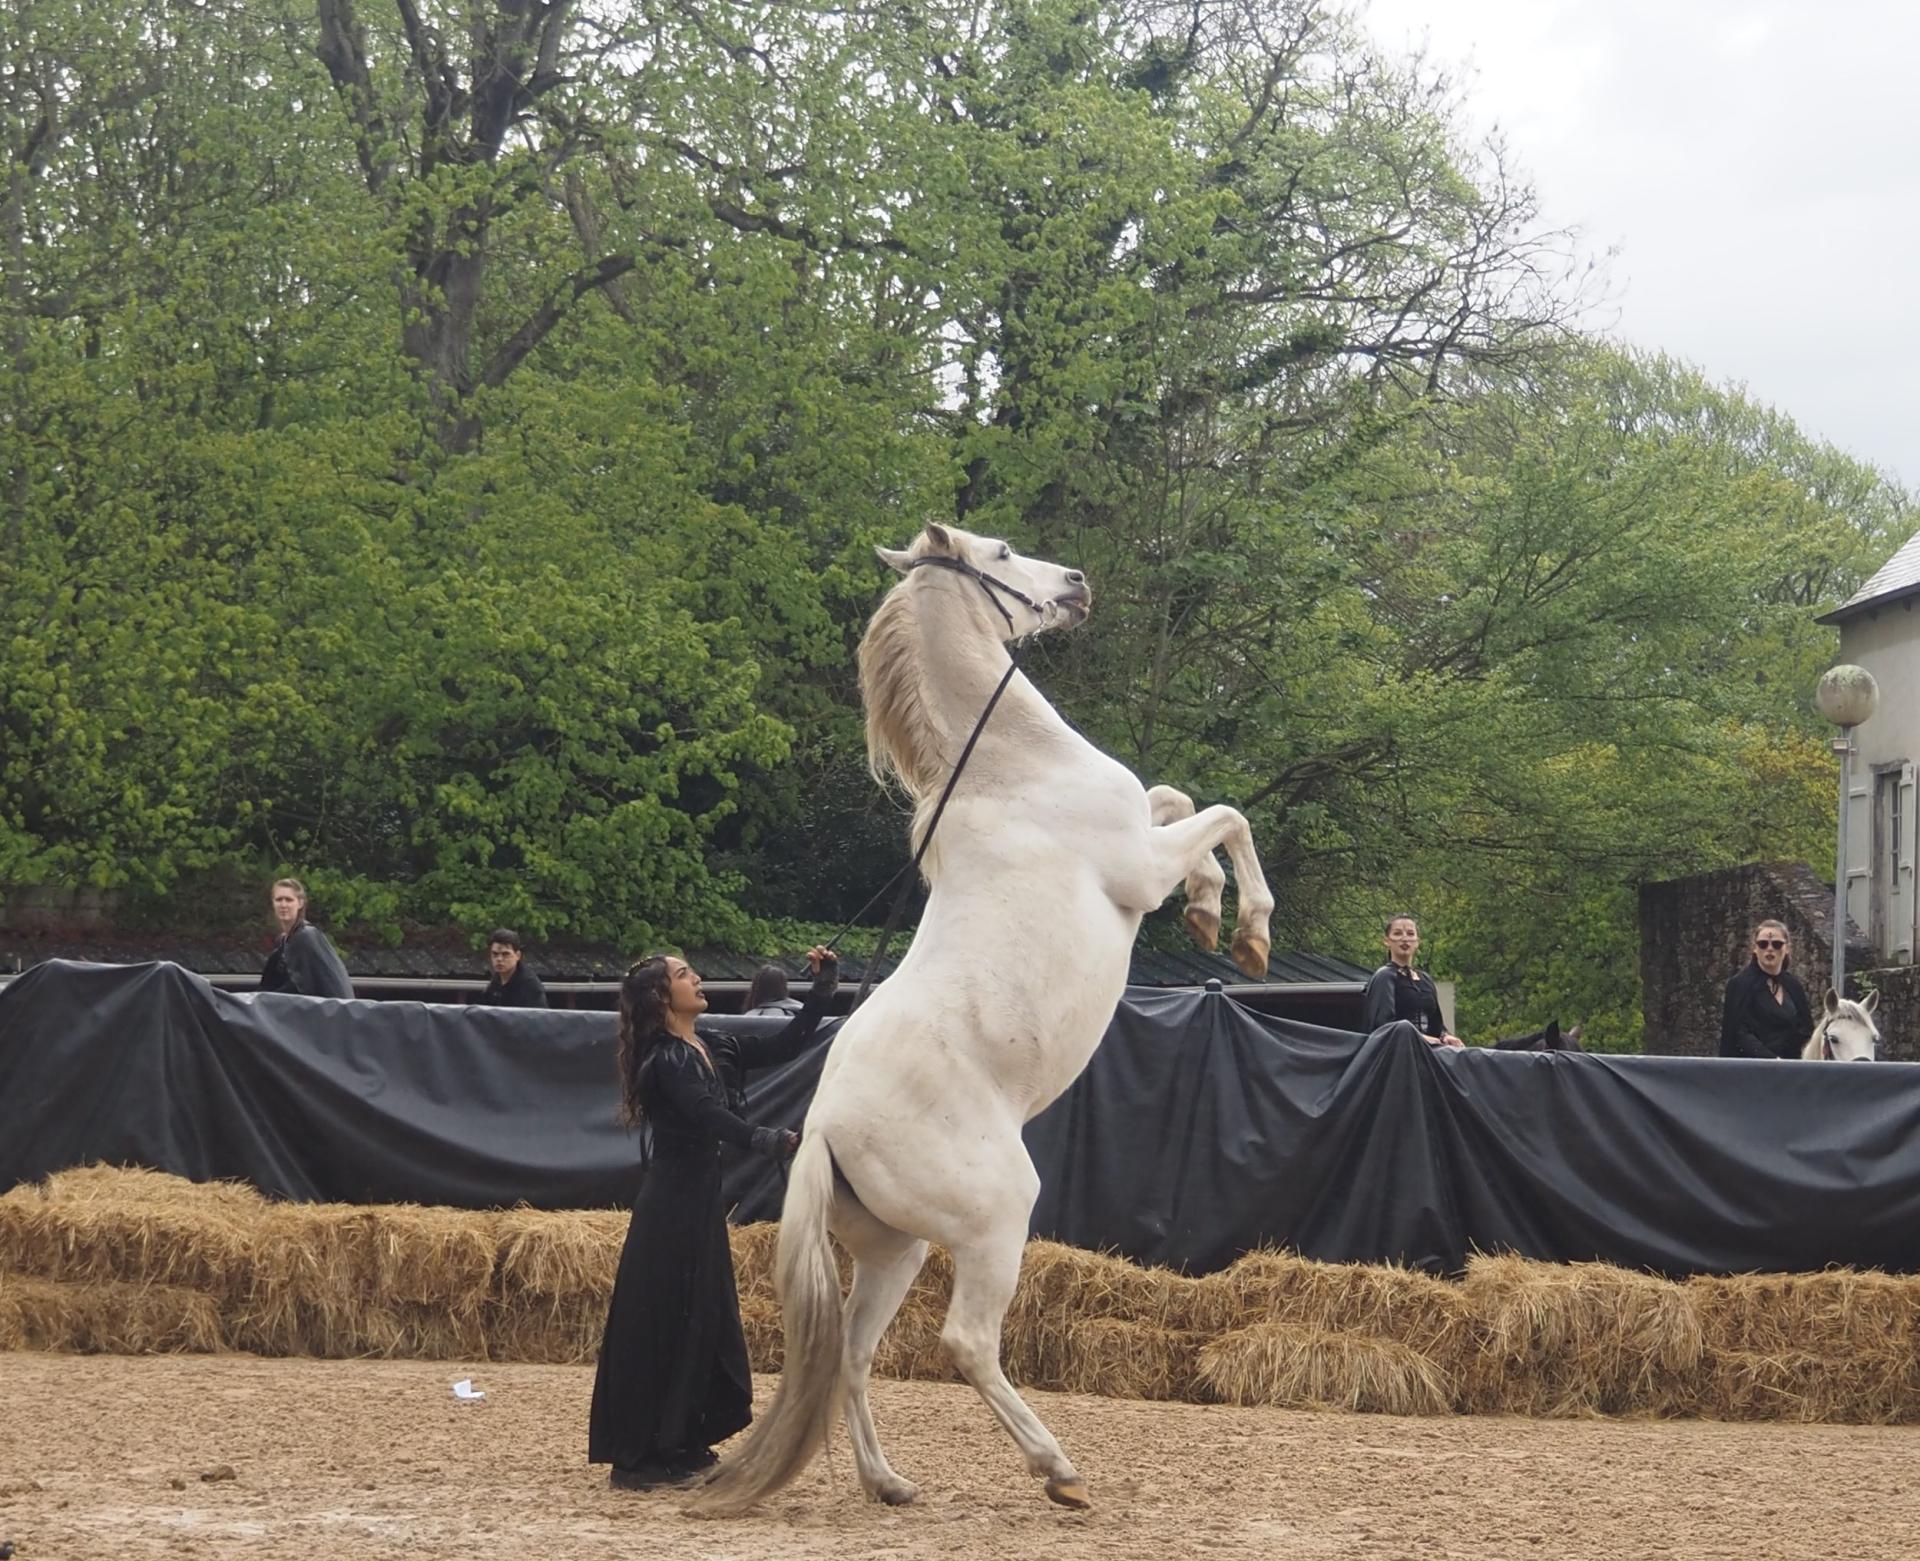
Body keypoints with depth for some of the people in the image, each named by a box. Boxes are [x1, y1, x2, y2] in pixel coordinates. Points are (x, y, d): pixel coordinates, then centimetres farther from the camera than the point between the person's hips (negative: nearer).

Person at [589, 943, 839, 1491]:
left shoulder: (716, 1048, 10)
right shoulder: (665, 1060, -15)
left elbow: (787, 1045, 16)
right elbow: (707, 1116, -29)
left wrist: (823, 986, 8)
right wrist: (768, 1140, -41)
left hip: (701, 1199, 9)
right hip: (670, 1203, -9)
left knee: (705, 1321, 13)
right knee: (658, 1323, -7)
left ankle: (683, 1445, 23)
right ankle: (636, 1457, -3)